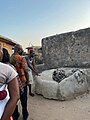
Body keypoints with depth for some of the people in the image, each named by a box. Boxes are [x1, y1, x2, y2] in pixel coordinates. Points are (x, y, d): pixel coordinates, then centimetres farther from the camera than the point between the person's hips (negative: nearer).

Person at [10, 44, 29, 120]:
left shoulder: (9, 58, -3)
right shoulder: (21, 58, -16)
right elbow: (26, 71, -15)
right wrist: (27, 80, -1)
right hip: (22, 82, -4)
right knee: (23, 99, 13)